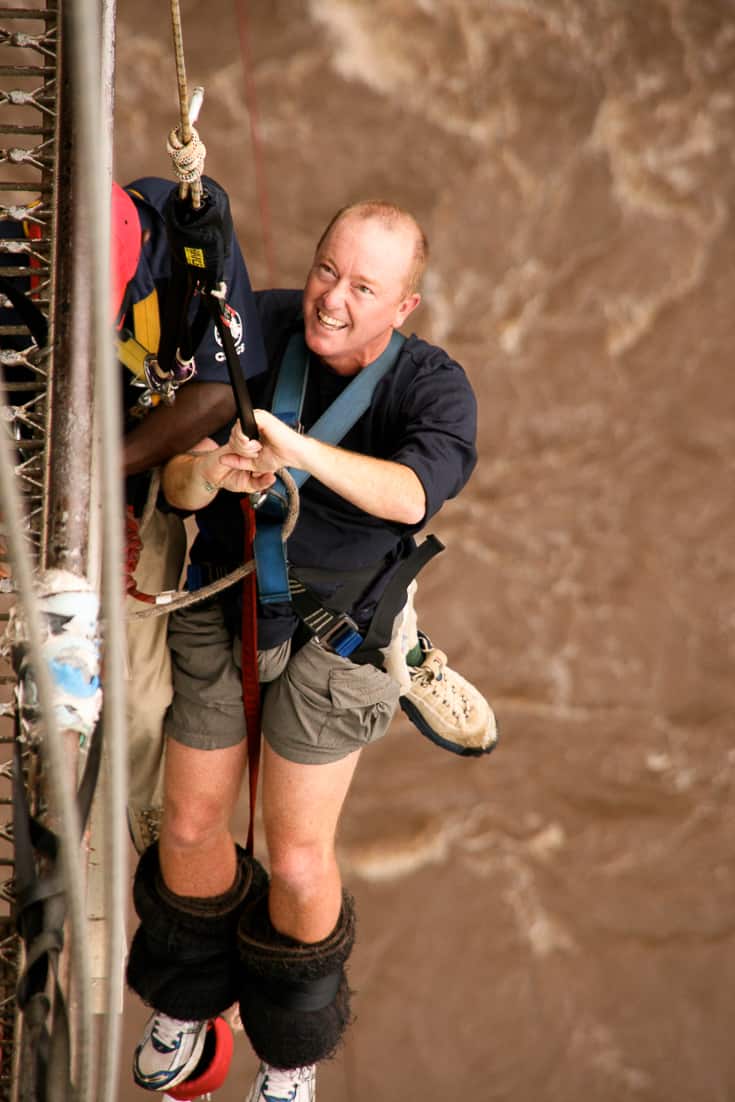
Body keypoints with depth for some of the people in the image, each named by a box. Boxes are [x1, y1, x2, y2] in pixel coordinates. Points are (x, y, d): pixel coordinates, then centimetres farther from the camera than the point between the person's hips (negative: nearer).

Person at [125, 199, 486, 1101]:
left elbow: (412, 493, -45)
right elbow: (177, 485, -19)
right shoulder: (257, 327, -19)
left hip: (333, 630, -2)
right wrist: (209, 470, -43)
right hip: (220, 611, 2)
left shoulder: (433, 387, -24)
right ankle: (188, 995, 43)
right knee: (190, 826, 12)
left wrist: (300, 451, -60)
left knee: (298, 861, 0)